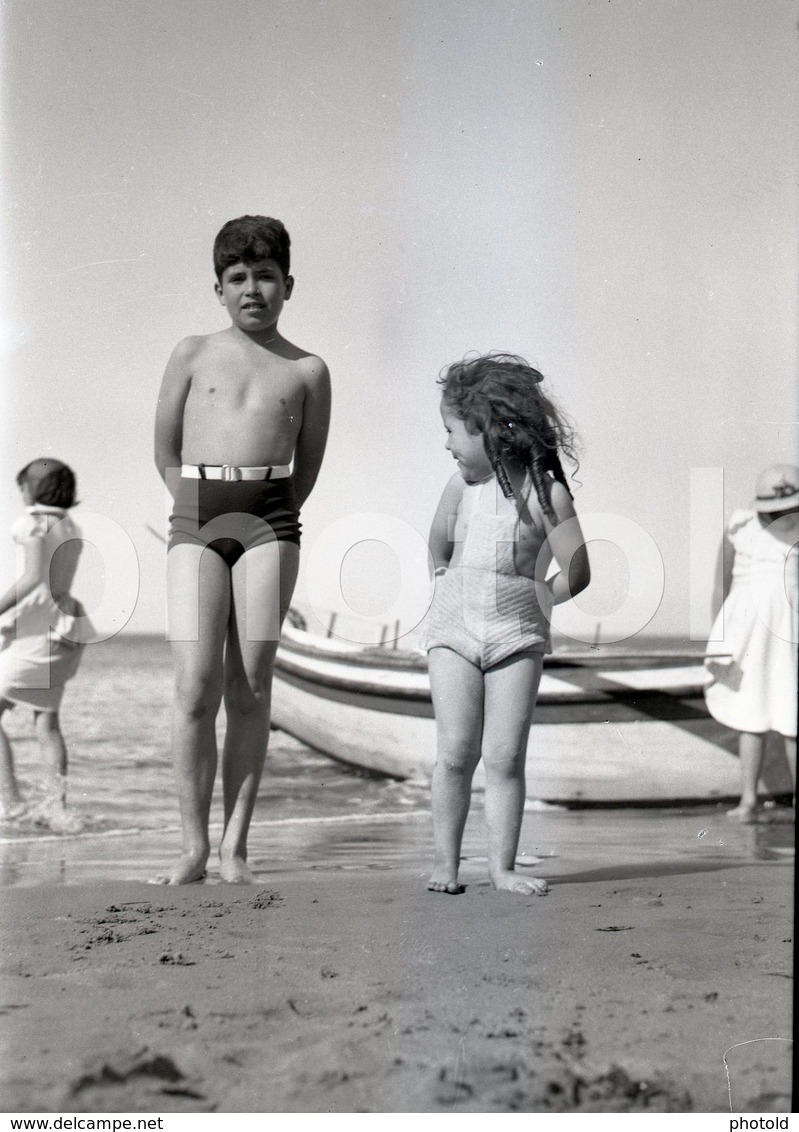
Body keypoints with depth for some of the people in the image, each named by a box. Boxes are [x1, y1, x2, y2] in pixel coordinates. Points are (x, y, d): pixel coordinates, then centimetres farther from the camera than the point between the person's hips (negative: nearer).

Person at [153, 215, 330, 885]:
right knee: (196, 688, -8)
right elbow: (166, 451, 13)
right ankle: (194, 849, -1)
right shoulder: (193, 355, 12)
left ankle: (236, 847, 4)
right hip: (195, 518, 0)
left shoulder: (307, 371, 11)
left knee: (250, 691, -2)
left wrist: (271, 522, 9)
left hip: (270, 521, 0)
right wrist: (205, 515, 7)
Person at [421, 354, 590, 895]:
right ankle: (446, 862, 5)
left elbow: (576, 573, -8)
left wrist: (531, 603, 0)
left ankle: (503, 865, 6)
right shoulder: (461, 485, 2)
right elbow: (438, 547, 21)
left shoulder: (545, 491, -8)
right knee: (456, 750, -4)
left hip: (517, 634, -2)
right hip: (454, 629, 2)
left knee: (506, 757, -1)